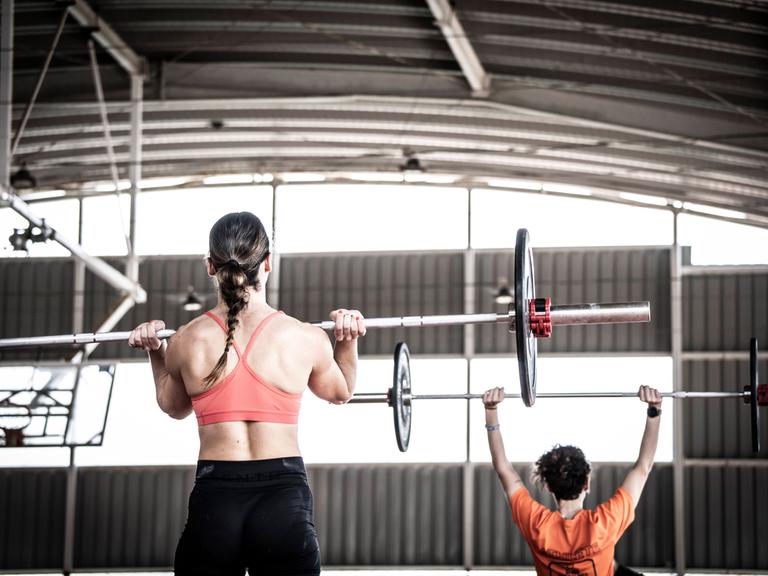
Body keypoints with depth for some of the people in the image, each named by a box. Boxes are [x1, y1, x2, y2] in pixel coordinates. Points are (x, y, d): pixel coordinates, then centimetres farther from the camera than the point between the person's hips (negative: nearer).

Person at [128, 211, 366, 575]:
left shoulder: (186, 342, 1)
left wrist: (155, 353, 30)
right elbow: (340, 392, 19)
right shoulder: (306, 340, -2)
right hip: (283, 495, -1)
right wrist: (348, 341, 26)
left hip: (214, 502, 1)